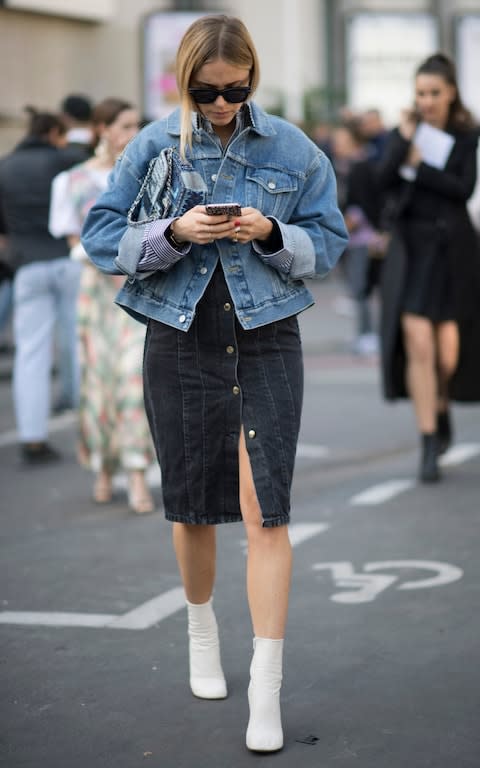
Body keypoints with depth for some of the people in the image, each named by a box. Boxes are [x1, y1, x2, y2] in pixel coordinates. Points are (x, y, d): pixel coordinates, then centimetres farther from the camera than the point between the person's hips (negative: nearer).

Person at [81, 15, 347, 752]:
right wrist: (174, 233, -18)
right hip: (181, 340, 1)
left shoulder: (292, 150, -1)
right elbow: (101, 235, -1)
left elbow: (328, 241, 4)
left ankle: (267, 690, -5)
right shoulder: (154, 146, -1)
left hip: (266, 339, -1)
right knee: (193, 504, 13)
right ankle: (202, 633, 41)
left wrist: (272, 233, -16)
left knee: (265, 509, -8)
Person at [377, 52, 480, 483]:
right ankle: (429, 446, -5)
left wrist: (419, 165, -12)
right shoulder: (405, 132, 6)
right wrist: (404, 140, -16)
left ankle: (442, 410, 39)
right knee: (418, 347, -10)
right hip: (411, 249, 0)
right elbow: (385, 179, -8)